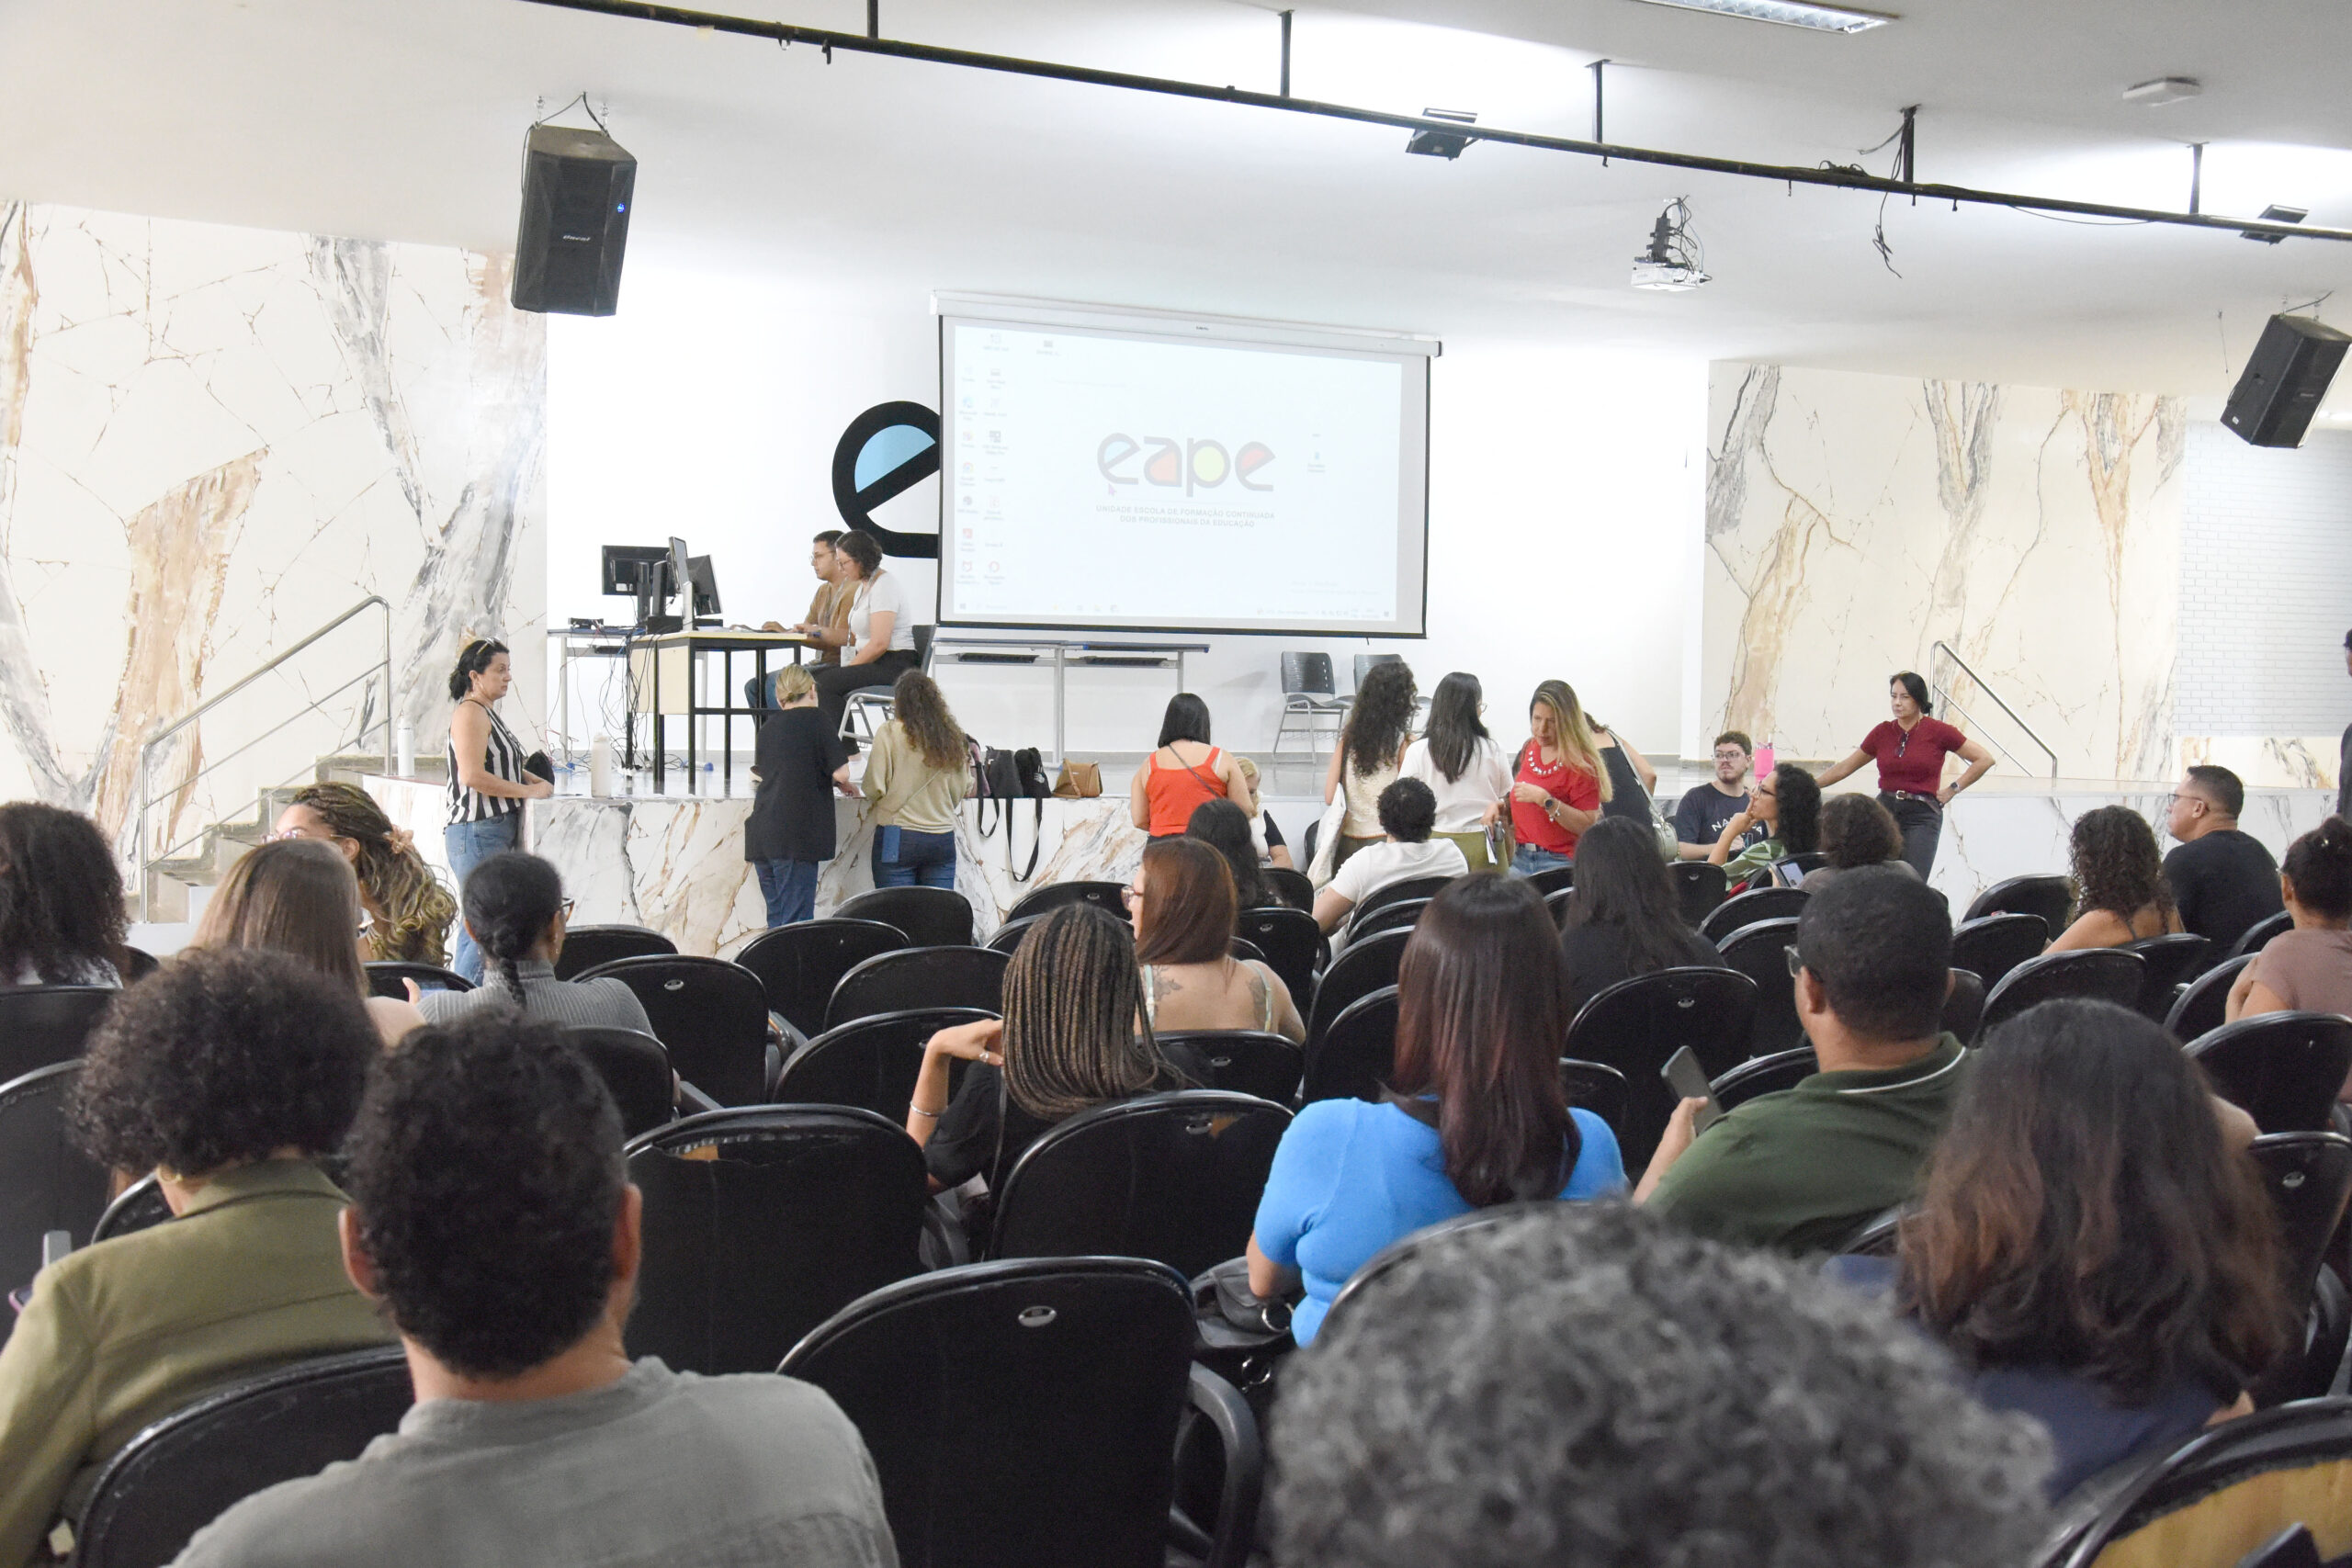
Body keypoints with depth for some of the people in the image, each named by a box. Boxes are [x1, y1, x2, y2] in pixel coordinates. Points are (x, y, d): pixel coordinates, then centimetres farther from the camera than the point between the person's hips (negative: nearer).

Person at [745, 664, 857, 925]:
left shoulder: (768, 725, 17)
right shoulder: (814, 719, -2)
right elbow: (840, 772, -10)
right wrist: (844, 785, 13)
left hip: (760, 834, 7)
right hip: (796, 837, -7)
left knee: (778, 919, 12)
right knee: (796, 922, -8)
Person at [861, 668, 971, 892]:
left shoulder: (890, 733, -7)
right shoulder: (953, 736, 6)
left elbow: (874, 788, -8)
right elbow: (964, 790, 12)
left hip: (899, 837, -4)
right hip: (943, 838, 4)